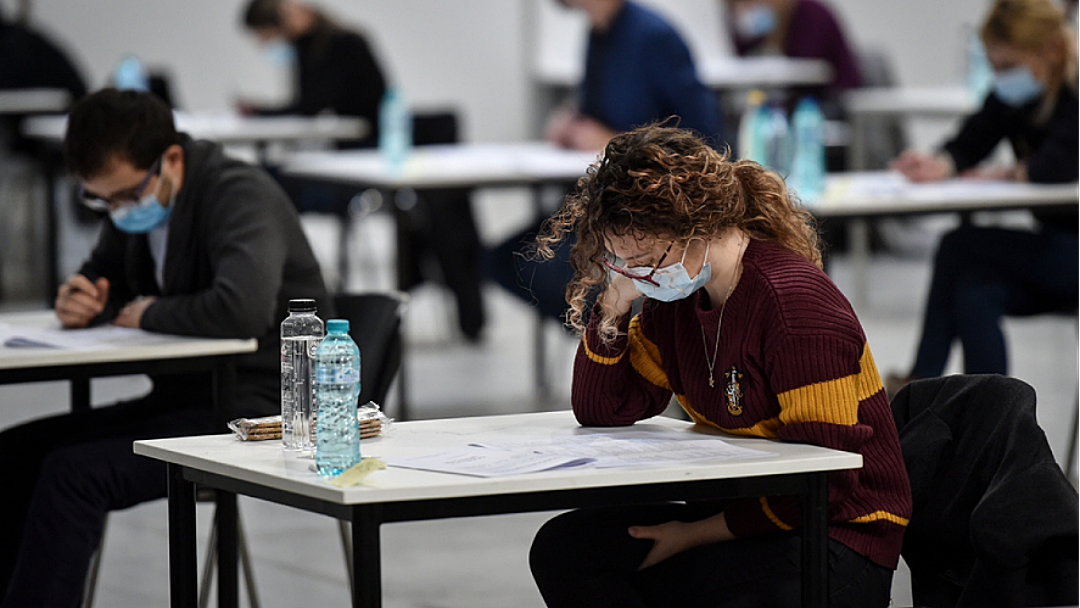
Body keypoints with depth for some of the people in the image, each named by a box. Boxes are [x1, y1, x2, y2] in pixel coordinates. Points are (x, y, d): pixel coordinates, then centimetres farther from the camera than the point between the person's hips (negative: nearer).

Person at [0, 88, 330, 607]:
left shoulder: (240, 195, -17)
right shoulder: (136, 199, 8)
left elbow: (244, 308, -34)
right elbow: (103, 276, 26)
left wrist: (150, 314, -16)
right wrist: (81, 300, 0)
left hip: (259, 406, -9)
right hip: (188, 393, 9)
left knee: (73, 473, -24)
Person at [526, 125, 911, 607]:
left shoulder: (795, 304, -19)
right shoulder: (675, 296, 6)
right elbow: (599, 411, 12)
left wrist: (694, 535, -15)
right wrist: (616, 298, -3)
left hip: (837, 537, -8)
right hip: (731, 520, 8)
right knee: (562, 547, -11)